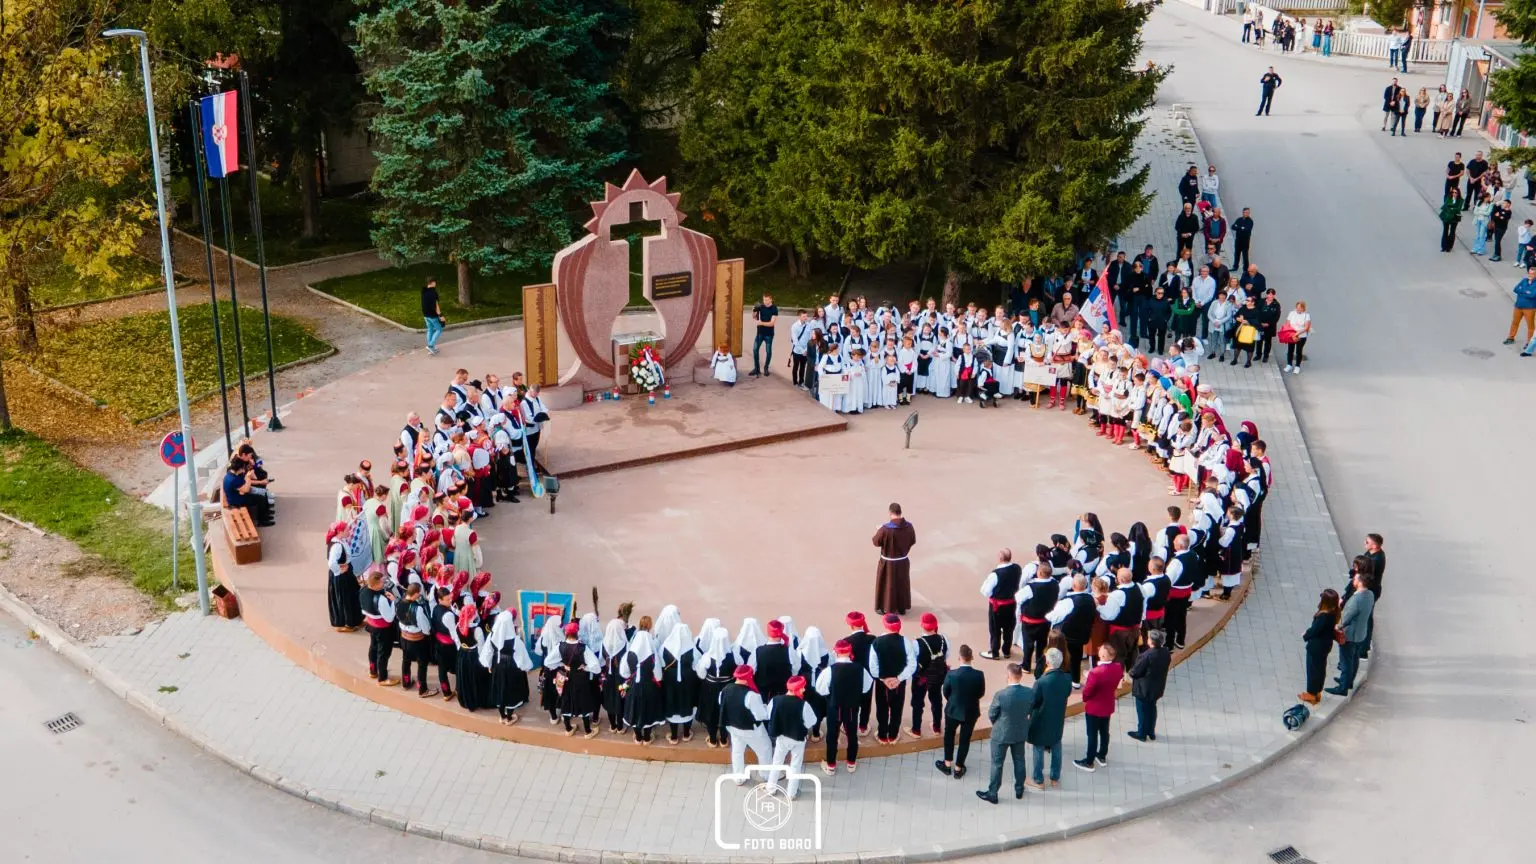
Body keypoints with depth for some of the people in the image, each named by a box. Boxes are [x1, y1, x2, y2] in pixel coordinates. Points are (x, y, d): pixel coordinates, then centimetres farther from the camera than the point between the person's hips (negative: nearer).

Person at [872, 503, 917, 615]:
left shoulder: (885, 529, -28)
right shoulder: (909, 526, -14)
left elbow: (876, 542, -13)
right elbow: (913, 541, 1)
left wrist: (877, 532, 7)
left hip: (888, 563, -4)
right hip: (903, 561, 4)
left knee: (886, 584, 17)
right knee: (902, 584, 22)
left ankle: (884, 608, 30)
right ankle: (902, 608, 35)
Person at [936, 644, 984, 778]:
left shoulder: (951, 674, -24)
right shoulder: (979, 675, -21)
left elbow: (946, 692, -8)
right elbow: (981, 693, -5)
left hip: (953, 710, -1)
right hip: (971, 712, 1)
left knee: (949, 735, 24)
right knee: (965, 739, 17)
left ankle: (947, 764, 34)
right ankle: (958, 768, 28)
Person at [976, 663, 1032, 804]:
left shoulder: (1000, 695, -29)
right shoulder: (1030, 693, -17)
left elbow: (991, 715, -13)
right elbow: (1029, 711, 0)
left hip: (1001, 734, -4)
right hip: (1021, 733, 4)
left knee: (997, 764, 12)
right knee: (1019, 761, 22)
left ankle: (992, 794, 24)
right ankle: (1019, 790, 38)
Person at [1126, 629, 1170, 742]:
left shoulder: (1146, 656, -32)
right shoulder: (1166, 653, -10)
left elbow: (1135, 672, -23)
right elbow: (1163, 668, 5)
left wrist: (1131, 672, -2)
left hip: (1144, 688, -7)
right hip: (1157, 688, 7)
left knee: (1142, 710, 12)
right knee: (1151, 709, 23)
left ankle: (1141, 734, 26)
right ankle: (1151, 732, 37)